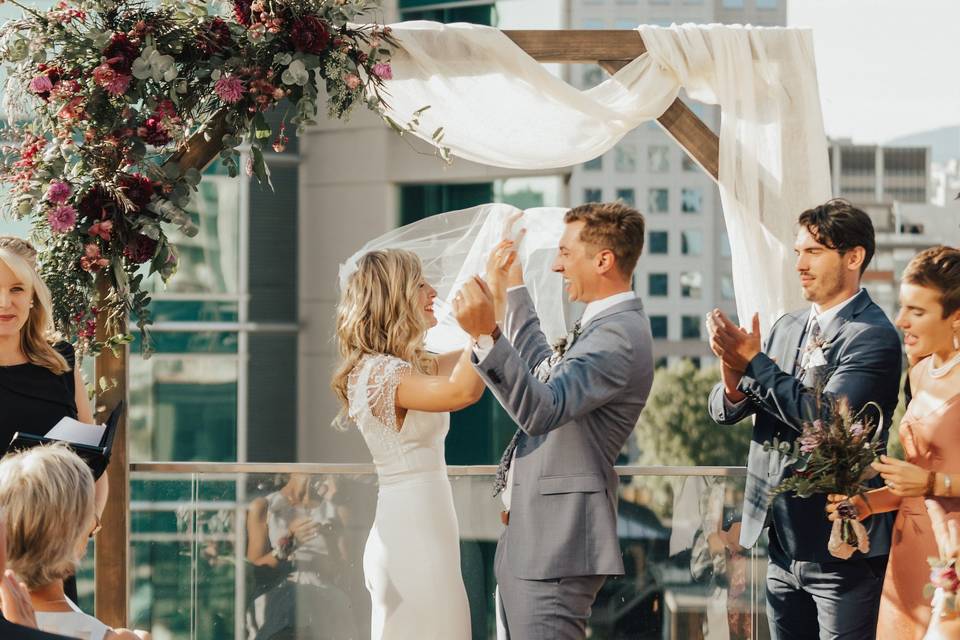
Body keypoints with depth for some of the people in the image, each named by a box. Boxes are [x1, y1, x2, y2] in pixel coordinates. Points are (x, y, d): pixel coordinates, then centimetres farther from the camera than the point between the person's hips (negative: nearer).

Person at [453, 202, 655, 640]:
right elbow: (545, 372, 34)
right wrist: (513, 291, 39)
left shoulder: (620, 334, -17)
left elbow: (542, 410, -29)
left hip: (554, 548, -11)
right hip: (526, 538, 11)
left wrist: (487, 335, -40)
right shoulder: (602, 325, 15)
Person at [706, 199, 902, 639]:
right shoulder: (788, 327, 11)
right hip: (784, 542, 7)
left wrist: (753, 362, -21)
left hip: (841, 550, -7)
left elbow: (826, 417, -24)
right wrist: (734, 381, -16)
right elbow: (724, 411, 7)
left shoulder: (873, 336, -12)